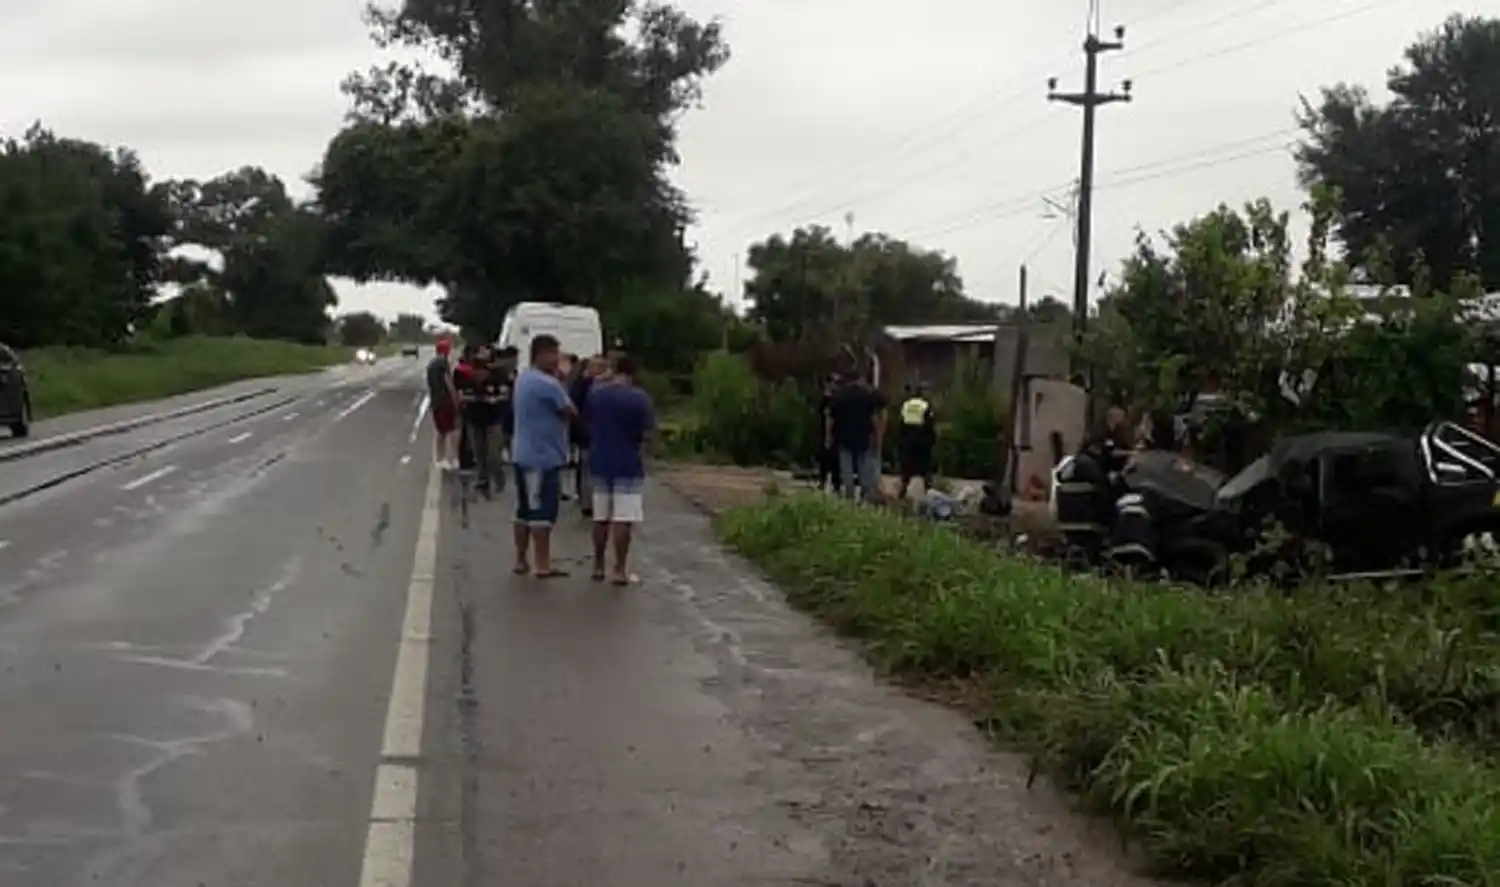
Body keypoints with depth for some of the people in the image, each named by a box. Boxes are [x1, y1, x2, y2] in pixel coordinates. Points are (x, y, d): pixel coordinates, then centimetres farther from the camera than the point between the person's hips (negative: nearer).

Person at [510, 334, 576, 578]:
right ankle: (543, 565, -3)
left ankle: (521, 560, 17)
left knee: (524, 510, 13)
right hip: (544, 457, -9)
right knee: (543, 512, -5)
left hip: (523, 455, 9)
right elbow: (571, 413, -11)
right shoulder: (547, 384, -18)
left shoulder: (523, 379, 12)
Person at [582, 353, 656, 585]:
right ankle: (620, 570, -3)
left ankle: (599, 566, 20)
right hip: (628, 465, -4)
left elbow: (587, 425, 11)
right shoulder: (640, 397, -12)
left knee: (601, 518, 14)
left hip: (600, 462, 5)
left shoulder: (594, 394, 2)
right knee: (623, 519, -3)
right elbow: (647, 433, -11)